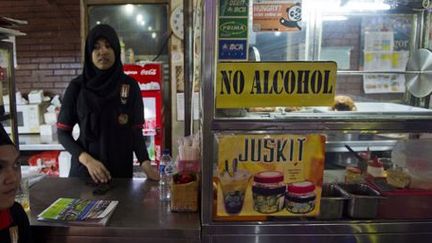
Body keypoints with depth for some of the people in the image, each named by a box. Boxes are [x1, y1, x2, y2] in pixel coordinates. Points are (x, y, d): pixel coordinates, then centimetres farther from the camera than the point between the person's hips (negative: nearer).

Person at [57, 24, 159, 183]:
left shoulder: (130, 85, -3)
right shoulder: (77, 87, -4)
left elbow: (136, 131, -1)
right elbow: (63, 133, -2)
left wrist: (145, 163, -17)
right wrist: (87, 159, -18)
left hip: (121, 170, 0)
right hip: (84, 170, 0)